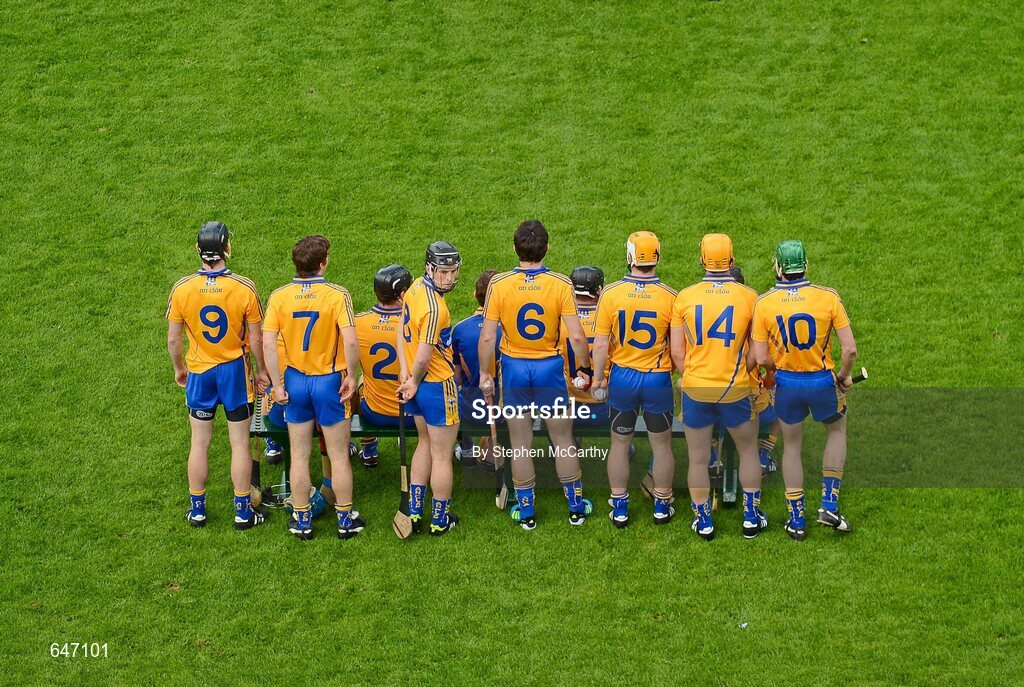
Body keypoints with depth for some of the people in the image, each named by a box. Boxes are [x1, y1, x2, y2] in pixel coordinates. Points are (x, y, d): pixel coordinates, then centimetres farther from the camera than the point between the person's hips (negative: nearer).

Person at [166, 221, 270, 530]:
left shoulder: (182, 289, -13)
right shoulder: (244, 288, -17)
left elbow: (173, 338, -4)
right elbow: (257, 338, -9)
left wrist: (179, 368, 14)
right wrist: (262, 370, 7)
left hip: (199, 373, 2)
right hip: (235, 371, -2)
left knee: (199, 444, 14)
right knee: (240, 444, 9)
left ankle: (196, 509, 24)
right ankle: (243, 511, 17)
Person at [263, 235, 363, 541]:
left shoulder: (279, 296, -6)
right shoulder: (337, 295, -15)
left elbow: (268, 345, -10)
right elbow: (350, 341, -23)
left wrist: (277, 384, -4)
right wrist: (351, 376, -10)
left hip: (295, 380, 3)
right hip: (329, 381, -3)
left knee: (299, 456, 14)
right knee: (338, 456, 11)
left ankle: (302, 520, 22)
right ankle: (345, 520, 20)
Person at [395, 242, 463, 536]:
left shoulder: (415, 288, -1)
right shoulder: (434, 308, -29)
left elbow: (402, 331, 6)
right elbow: (423, 359, -27)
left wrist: (405, 373, -1)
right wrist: (415, 381, -8)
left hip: (417, 385, 9)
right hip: (438, 386, -9)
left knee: (425, 444, 24)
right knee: (442, 456, 8)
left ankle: (414, 512, 27)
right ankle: (440, 520, 20)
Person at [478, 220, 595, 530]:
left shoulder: (499, 284, -11)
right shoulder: (561, 284, -13)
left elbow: (487, 337, -11)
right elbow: (576, 336, -14)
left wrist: (485, 374, 2)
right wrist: (585, 368, 2)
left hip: (514, 367, 0)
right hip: (549, 367, 0)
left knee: (520, 444, 12)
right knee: (563, 440, 14)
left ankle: (526, 511, 20)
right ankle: (576, 507, 24)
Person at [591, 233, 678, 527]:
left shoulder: (611, 293, -11)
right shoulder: (670, 297, -13)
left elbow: (600, 343, -8)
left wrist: (598, 377, 5)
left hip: (622, 377, 1)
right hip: (658, 379, -1)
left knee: (620, 443, 15)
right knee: (661, 444, 15)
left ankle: (620, 508, 22)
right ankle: (662, 505, 25)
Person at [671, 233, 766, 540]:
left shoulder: (685, 297, -5)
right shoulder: (749, 297, -6)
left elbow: (677, 352, -2)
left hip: (696, 388, 0)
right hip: (735, 389, 0)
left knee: (698, 458, 13)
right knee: (748, 450, 20)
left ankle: (703, 521, 21)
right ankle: (751, 516, 24)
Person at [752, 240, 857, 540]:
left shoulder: (764, 304, -11)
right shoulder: (828, 297, -13)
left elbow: (761, 358, -10)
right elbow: (850, 349, -12)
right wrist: (845, 376, 7)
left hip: (786, 382, 1)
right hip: (822, 381, -1)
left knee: (791, 446, 19)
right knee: (837, 431, 27)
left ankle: (797, 521, 23)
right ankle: (828, 504, 19)